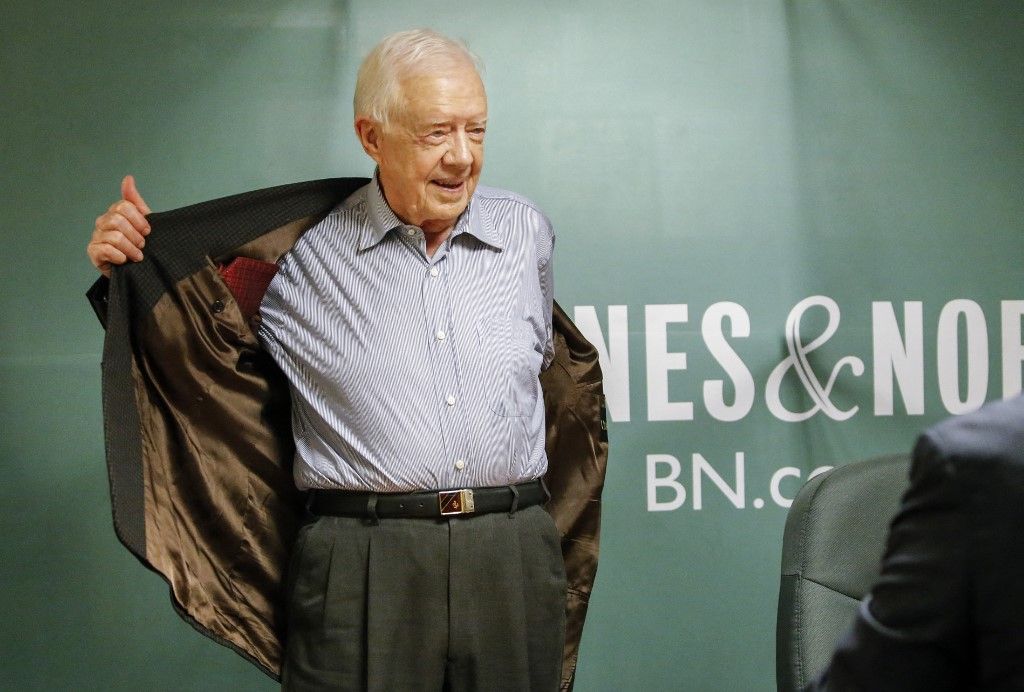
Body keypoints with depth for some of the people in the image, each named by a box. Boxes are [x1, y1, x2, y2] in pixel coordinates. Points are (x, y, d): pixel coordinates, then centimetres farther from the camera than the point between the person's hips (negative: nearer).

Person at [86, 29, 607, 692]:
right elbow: (194, 341, 11)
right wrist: (133, 271, -6)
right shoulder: (303, 253, -1)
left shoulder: (525, 231, 8)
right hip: (360, 575, -2)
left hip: (517, 564, 3)